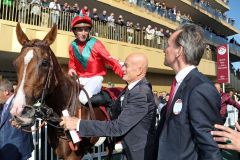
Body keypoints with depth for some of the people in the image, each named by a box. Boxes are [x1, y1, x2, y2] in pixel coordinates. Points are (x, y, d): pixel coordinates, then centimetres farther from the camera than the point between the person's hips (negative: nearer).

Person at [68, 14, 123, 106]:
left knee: (83, 98, -27)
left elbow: (110, 60, -14)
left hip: (95, 78, -5)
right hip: (80, 78, 5)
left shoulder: (95, 44, -13)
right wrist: (71, 69, -6)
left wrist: (125, 75, -21)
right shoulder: (72, 46, 0)